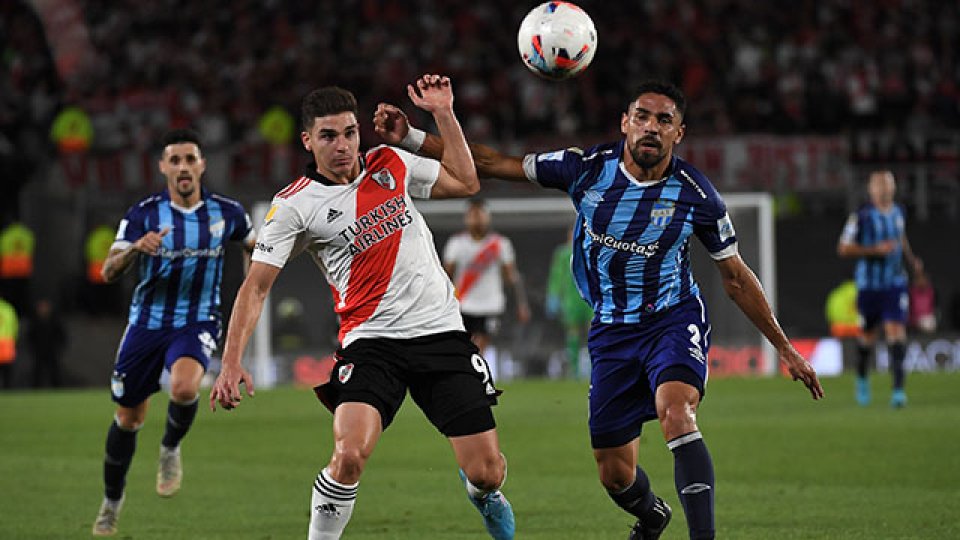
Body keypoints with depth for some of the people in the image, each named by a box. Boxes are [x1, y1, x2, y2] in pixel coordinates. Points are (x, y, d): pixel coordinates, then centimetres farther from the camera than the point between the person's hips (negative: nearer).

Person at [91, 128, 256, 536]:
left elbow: (253, 247, 19)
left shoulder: (226, 212, -3)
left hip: (197, 323, -1)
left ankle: (170, 448, 1)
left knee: (184, 387, -32)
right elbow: (108, 273, -15)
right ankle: (112, 502, 30)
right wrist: (136, 248, -34)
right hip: (147, 322, 1)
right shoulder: (142, 214, -8)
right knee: (128, 417, 8)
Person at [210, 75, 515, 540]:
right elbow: (256, 286, -5)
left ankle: (482, 492, 38)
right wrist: (231, 362, -16)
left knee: (487, 473, 0)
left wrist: (444, 114, 11)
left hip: (441, 330, 3)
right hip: (370, 341, -3)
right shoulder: (295, 205, -4)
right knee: (349, 455, -29)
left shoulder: (389, 164, 7)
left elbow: (465, 183, 20)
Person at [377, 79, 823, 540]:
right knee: (615, 476, 7)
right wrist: (409, 137, -11)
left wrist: (785, 348, 4)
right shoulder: (588, 168, -10)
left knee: (675, 412, -35)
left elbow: (736, 278, 1)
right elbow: (491, 164, -4)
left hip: (674, 320, -2)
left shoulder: (694, 193, -11)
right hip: (612, 330, 3)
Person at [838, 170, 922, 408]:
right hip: (869, 284, -2)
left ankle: (898, 389, -18)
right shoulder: (861, 216, -8)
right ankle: (862, 378, 38)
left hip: (895, 283, 2)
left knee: (896, 332, -13)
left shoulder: (897, 212, 7)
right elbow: (843, 248, -10)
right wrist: (875, 250, -19)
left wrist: (912, 259, 11)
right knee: (868, 335, 10)